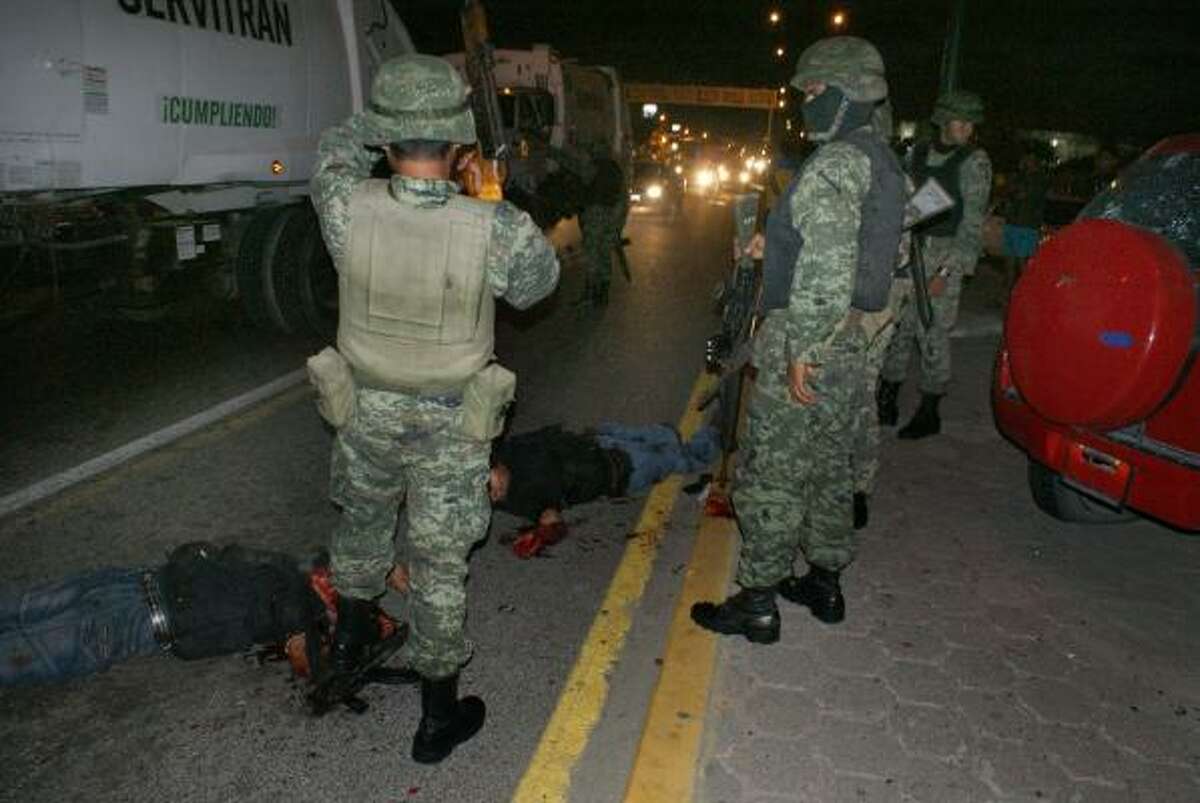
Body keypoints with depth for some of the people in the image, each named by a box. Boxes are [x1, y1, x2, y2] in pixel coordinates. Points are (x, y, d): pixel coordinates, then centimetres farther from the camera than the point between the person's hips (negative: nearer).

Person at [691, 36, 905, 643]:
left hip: (807, 342, -10)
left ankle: (758, 603, 11)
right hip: (849, 340, 10)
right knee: (828, 466, 18)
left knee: (770, 476, 0)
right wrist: (778, 245, 15)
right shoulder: (879, 160, 14)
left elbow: (827, 270, -27)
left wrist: (800, 350, -23)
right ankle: (825, 582, 31)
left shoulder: (834, 164, -18)